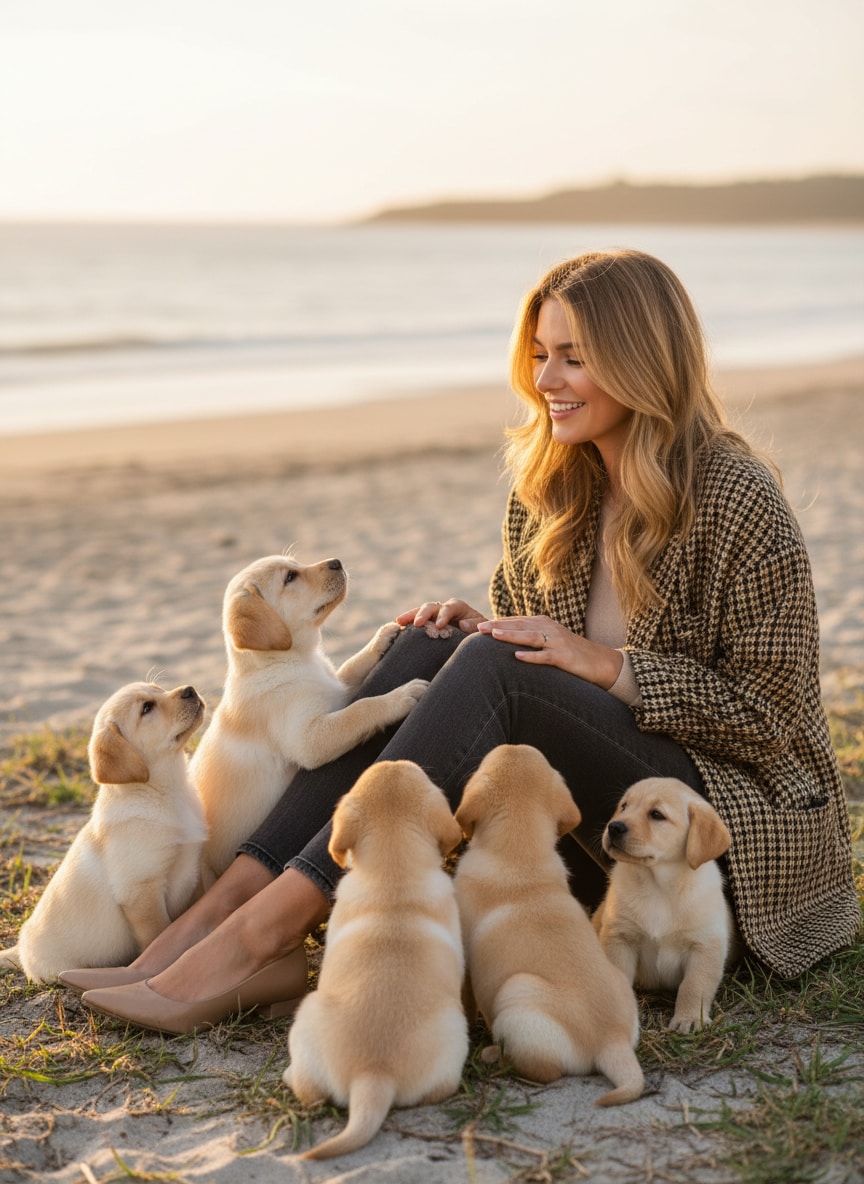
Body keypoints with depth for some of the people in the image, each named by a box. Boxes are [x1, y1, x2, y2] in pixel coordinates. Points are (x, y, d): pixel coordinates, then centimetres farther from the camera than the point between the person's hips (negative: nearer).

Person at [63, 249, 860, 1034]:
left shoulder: (736, 501, -13)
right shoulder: (552, 489, 6)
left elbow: (768, 711, -13)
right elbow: (534, 647, 14)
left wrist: (606, 664, -21)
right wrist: (478, 632, -9)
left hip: (745, 817, -6)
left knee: (492, 671, -29)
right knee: (431, 648, -16)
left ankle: (263, 932, -34)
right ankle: (230, 900, -28)